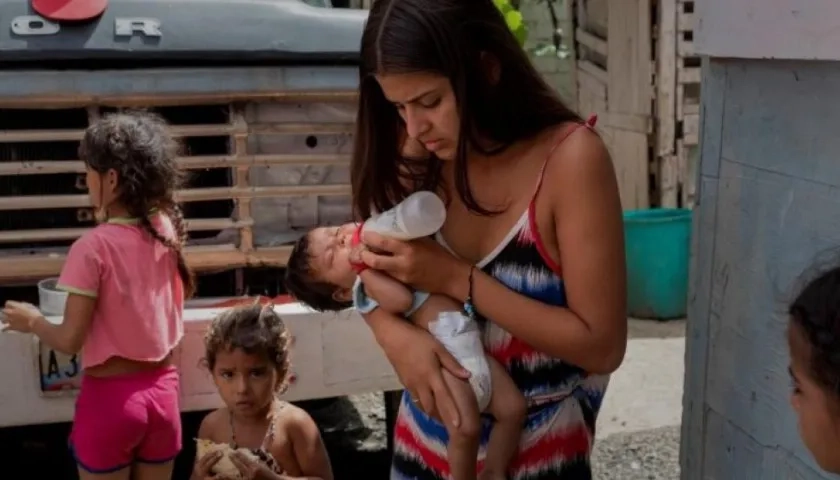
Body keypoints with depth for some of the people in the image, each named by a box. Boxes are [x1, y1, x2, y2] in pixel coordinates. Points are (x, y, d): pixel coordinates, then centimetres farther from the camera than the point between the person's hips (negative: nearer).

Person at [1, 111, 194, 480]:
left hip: (110, 396, -5)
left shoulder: (93, 247, -19)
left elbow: (70, 340, -14)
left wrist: (31, 321, 5)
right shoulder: (168, 231, -4)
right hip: (162, 389, 5)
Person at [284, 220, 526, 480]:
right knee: (465, 429, -16)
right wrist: (364, 265, -16)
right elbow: (402, 300, -23)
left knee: (513, 408, 6)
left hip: (472, 341, 7)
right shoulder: (370, 281, -4)